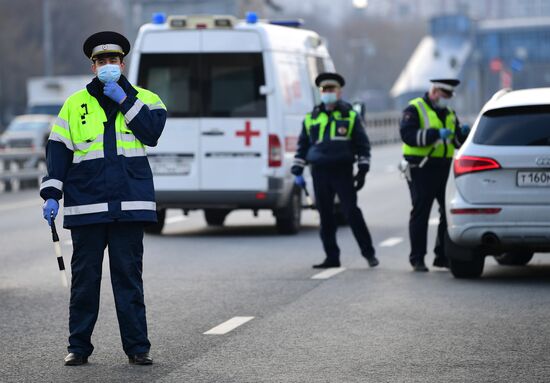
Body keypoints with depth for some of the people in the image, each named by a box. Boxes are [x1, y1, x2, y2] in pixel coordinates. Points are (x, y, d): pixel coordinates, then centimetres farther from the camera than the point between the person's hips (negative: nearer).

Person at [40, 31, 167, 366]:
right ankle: (79, 347, 11)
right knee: (84, 277, 4)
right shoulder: (75, 104, 10)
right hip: (86, 206, 1)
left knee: (129, 276, 2)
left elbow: (153, 131, -9)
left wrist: (124, 101, -9)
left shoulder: (144, 99, 10)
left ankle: (137, 346, 6)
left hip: (130, 205, 0)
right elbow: (58, 149, 7)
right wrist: (52, 194, -2)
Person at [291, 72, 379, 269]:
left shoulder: (350, 116, 5)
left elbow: (363, 145, 6)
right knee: (325, 216, 5)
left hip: (343, 172, -3)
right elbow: (302, 146, 17)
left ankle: (369, 253, 0)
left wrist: (362, 171, -1)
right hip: (319, 173, 3)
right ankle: (332, 257, 10)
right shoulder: (311, 118, 13)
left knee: (352, 212, -8)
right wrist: (297, 171, 9)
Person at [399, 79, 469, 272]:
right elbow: (407, 135, -20)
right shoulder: (415, 109, -5)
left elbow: (458, 142, 18)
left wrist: (462, 133, -6)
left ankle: (443, 255, 15)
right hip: (421, 169, -7)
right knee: (420, 213, -3)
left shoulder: (449, 113, 17)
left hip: (443, 168, 7)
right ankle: (417, 259, 1)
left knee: (448, 212, 5)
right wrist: (436, 134, -26)